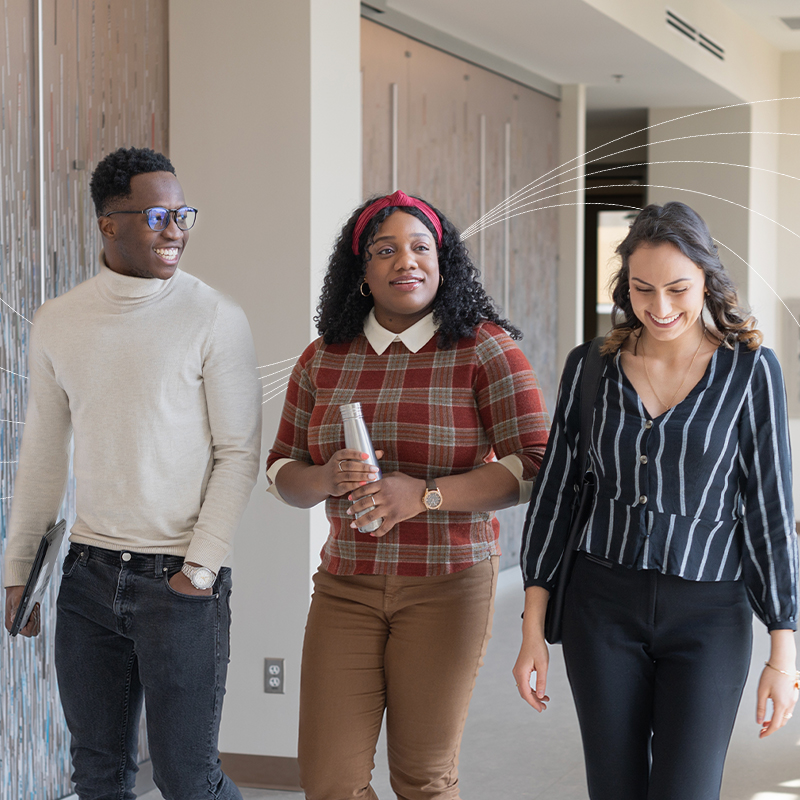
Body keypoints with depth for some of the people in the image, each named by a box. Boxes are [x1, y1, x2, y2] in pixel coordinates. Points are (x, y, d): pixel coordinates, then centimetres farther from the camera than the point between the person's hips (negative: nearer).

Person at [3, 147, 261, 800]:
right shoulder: (57, 323, 6)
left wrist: (199, 569, -11)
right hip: (89, 574, 4)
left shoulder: (215, 318, -6)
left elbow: (239, 454, -6)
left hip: (179, 578, -4)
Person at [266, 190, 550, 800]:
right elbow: (282, 471, 12)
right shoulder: (324, 360, 6)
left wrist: (426, 495, -20)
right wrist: (326, 480, -12)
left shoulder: (484, 348, -6)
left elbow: (537, 465, -12)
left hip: (448, 586, -3)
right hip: (345, 585, 3)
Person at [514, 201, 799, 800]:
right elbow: (554, 494, 5)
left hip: (708, 620, -2)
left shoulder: (750, 370, -6)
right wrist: (533, 630, 2)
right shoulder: (589, 368, 0)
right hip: (604, 610, 2)